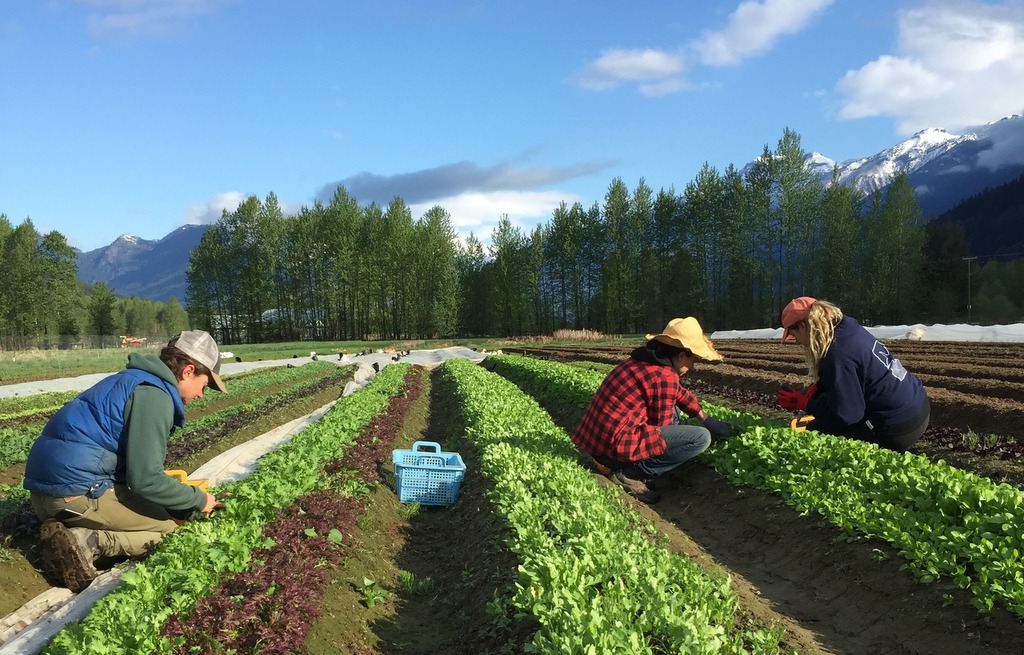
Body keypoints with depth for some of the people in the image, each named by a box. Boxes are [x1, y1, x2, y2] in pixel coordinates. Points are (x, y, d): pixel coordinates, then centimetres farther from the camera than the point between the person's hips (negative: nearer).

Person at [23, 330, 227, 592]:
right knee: (169, 526, 2)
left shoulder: (133, 380, 18)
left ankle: (66, 532, 1)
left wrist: (188, 495, 24)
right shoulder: (154, 395, -14)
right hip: (78, 492, -10)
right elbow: (146, 479, -17)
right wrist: (198, 500, -1)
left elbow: (137, 465, 25)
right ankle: (87, 542, -14)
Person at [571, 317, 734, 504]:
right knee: (702, 437, -9)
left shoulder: (645, 360, 14)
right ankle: (630, 473, -6)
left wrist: (708, 420, 31)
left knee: (672, 408, 28)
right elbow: (662, 426, -4)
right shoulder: (664, 376, -14)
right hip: (615, 446, -10)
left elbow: (680, 393, 29)